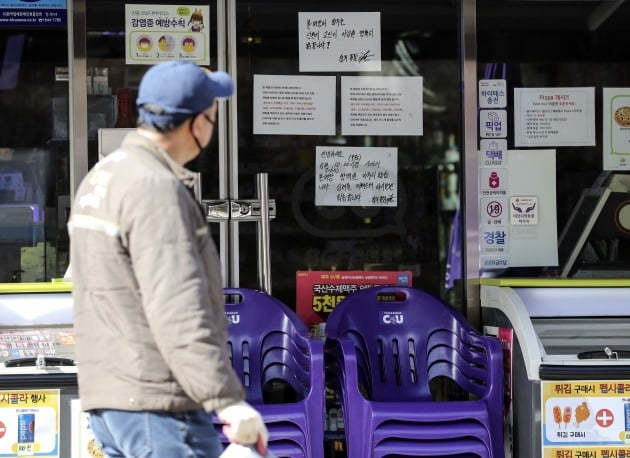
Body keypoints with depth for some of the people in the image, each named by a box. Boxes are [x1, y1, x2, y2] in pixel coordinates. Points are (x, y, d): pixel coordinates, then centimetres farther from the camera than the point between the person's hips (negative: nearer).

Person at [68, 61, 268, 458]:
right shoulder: (155, 188, -17)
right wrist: (229, 400, -28)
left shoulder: (102, 177, 14)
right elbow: (178, 311, -26)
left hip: (109, 398, 10)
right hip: (158, 400, -10)